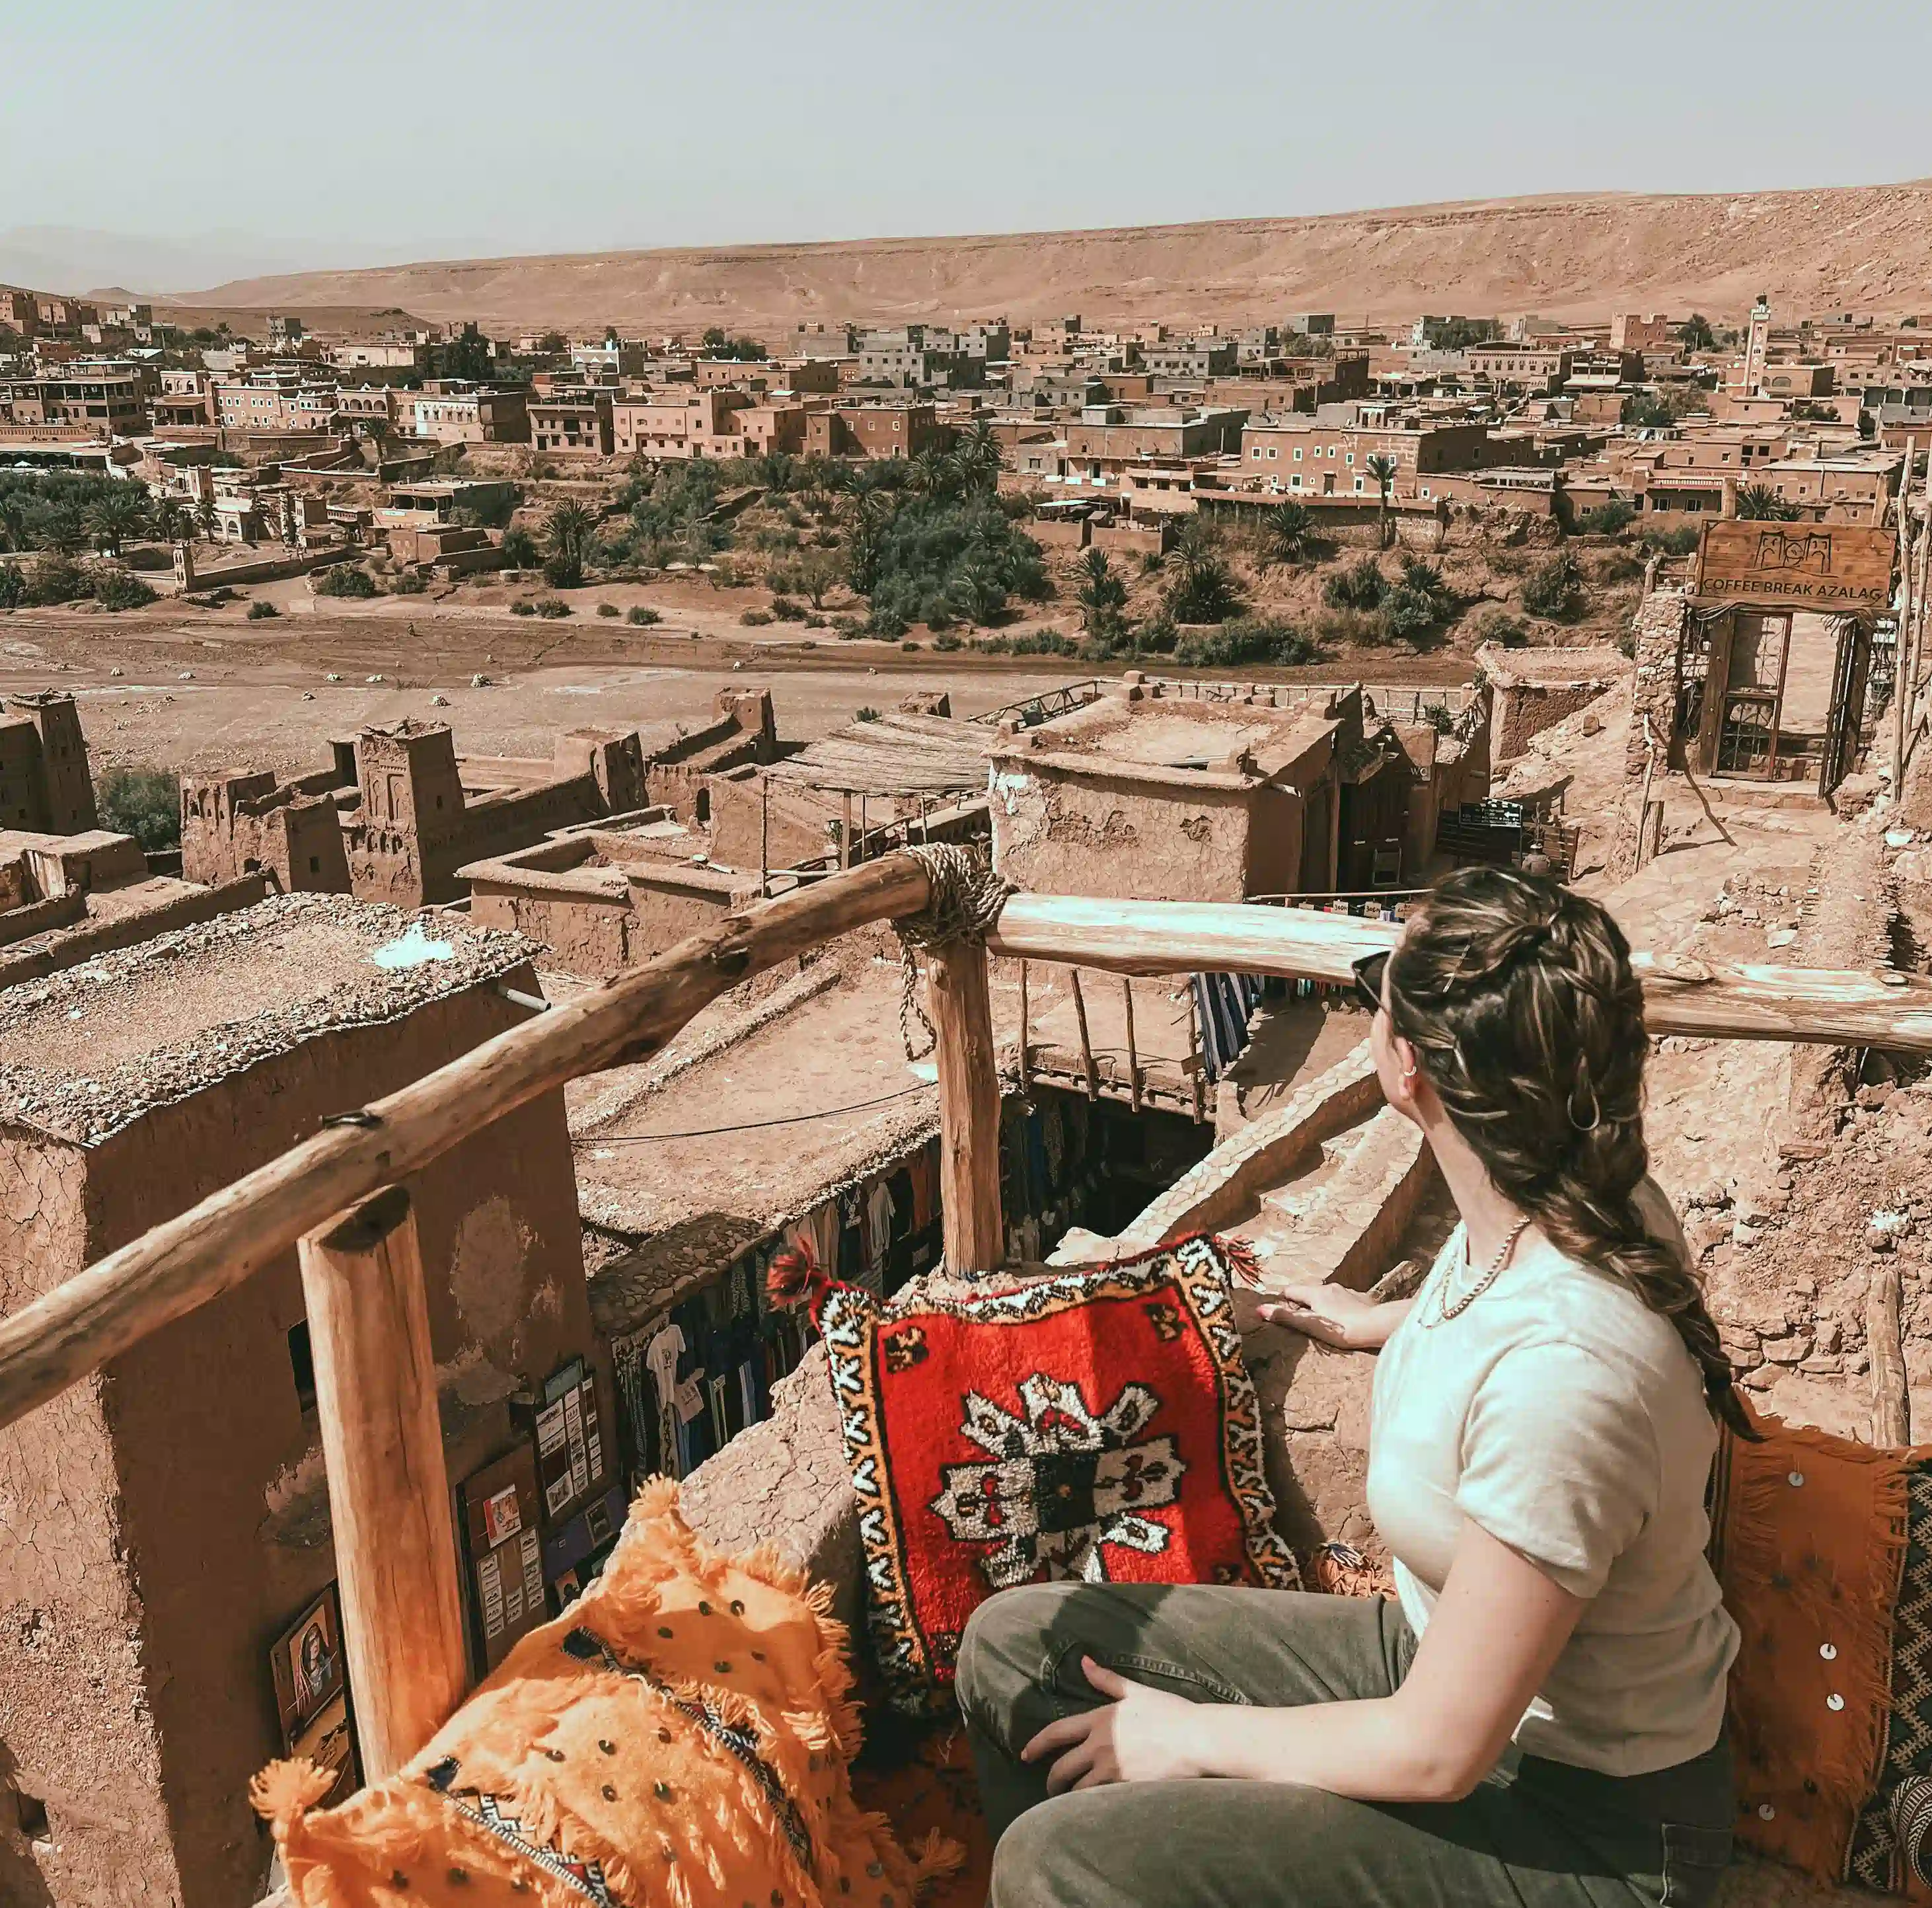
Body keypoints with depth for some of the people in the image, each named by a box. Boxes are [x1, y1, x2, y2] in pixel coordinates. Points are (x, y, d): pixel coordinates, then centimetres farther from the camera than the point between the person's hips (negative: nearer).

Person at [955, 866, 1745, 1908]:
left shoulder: (1562, 1373, -36)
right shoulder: (1582, 1208, -11)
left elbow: (1436, 1752, -26)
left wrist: (1191, 1735, -11)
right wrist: (1381, 1324, 34)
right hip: (1447, 1653, 8)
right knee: (1015, 1640, 4)